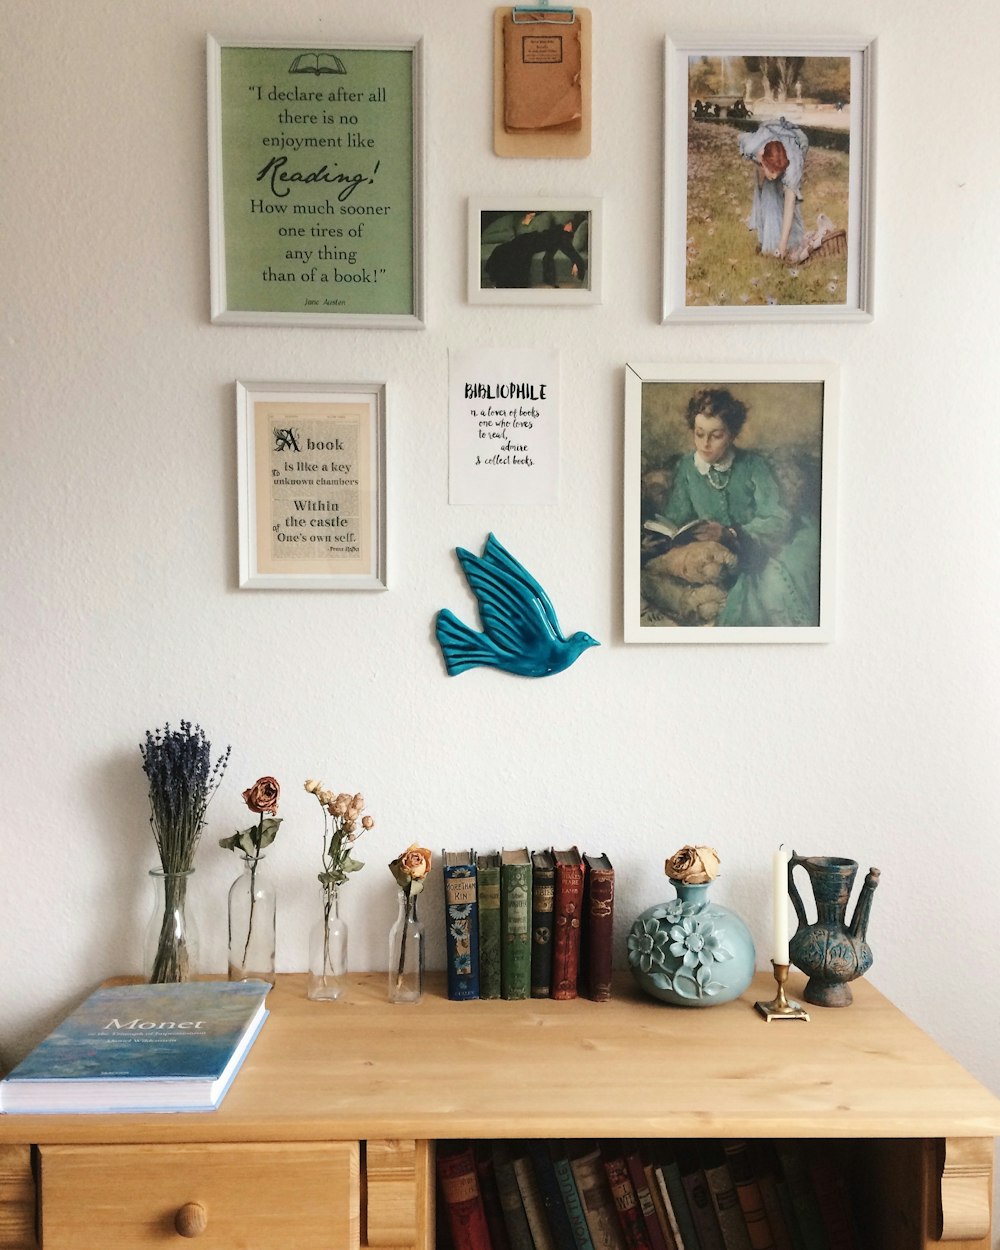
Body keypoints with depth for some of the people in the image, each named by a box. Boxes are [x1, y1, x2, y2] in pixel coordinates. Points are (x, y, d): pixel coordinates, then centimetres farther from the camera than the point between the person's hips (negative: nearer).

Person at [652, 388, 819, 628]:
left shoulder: (753, 465, 0)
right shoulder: (686, 468, 6)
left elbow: (779, 519, -10)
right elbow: (672, 520, 5)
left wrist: (729, 533, -25)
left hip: (766, 551, 0)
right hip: (725, 561, 0)